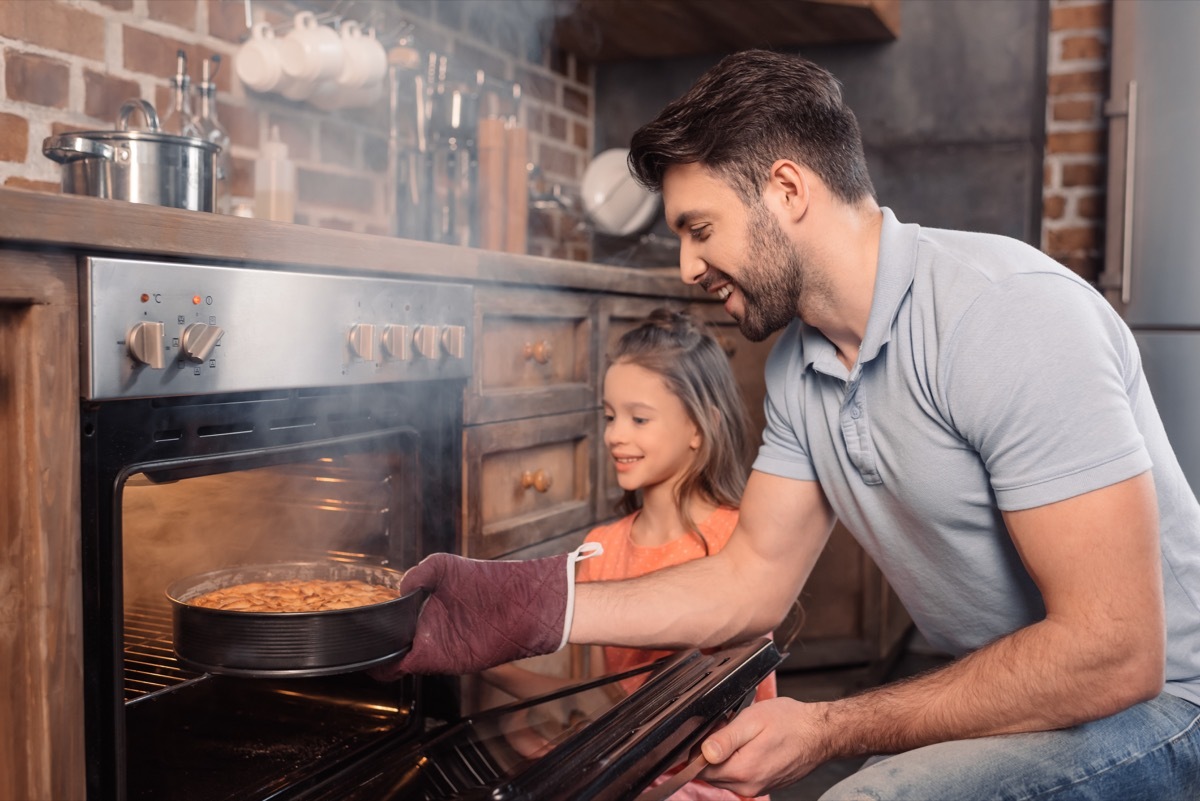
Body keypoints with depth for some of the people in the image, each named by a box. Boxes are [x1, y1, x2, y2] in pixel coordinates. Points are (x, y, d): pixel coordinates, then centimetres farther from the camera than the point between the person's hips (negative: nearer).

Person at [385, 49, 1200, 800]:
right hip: (998, 694, 6)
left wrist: (830, 730, -21)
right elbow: (752, 578, 4)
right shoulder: (798, 367, 0)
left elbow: (1112, 653, -26)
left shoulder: (1009, 313, -25)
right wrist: (524, 610, -5)